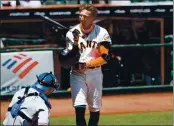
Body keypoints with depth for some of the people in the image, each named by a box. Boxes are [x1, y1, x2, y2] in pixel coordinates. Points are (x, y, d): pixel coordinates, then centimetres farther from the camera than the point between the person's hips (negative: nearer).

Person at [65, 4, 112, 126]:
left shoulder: (102, 33, -6)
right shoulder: (72, 33, -5)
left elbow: (105, 58, -8)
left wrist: (87, 64, -17)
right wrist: (75, 44, -25)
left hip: (95, 73, 1)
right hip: (77, 74, -1)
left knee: (95, 108, 8)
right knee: (79, 107, -14)